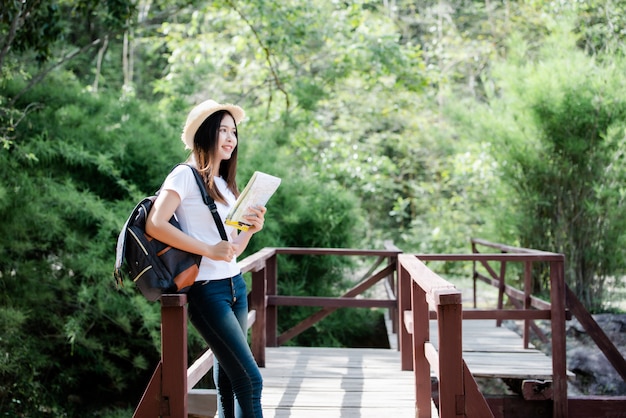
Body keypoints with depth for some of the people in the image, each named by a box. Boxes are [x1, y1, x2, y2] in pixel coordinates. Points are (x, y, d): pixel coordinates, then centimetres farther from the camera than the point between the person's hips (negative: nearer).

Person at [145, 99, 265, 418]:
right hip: (206, 289, -8)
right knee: (250, 380, -11)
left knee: (228, 382, 7)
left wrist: (250, 229, -2)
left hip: (235, 285, 8)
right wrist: (209, 250, -20)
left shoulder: (225, 184, 18)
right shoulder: (185, 175, -5)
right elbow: (154, 225, -18)